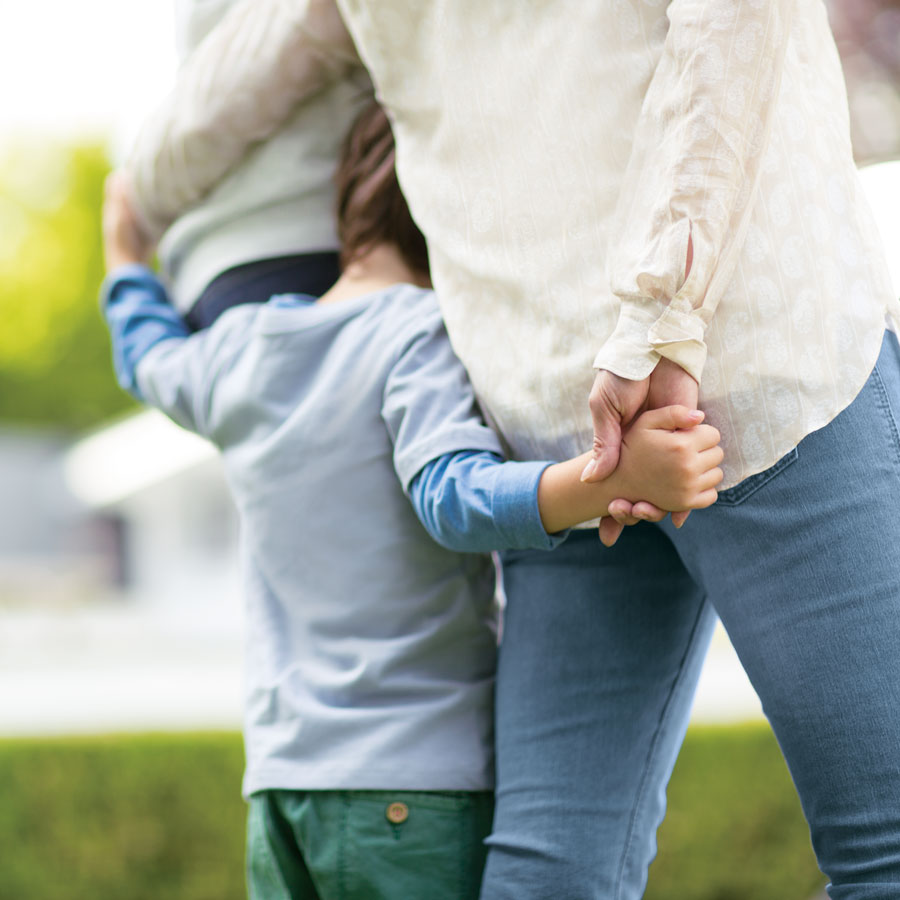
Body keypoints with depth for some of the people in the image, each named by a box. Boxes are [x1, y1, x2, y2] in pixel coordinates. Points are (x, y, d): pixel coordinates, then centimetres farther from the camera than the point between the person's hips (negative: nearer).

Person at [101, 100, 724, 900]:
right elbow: (456, 496, -25)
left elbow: (153, 358, 34)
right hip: (419, 780, -7)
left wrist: (127, 259, 53)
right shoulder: (424, 335, -9)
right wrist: (615, 477, -39)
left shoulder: (236, 349, 11)